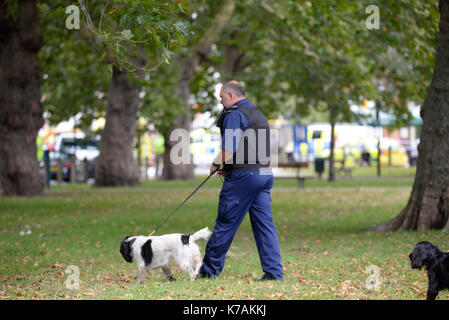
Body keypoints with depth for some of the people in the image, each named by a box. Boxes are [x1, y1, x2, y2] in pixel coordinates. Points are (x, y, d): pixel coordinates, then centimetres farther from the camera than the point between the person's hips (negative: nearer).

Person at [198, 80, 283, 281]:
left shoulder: (234, 114, -9)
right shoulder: (258, 114, 20)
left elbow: (230, 149, -19)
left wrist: (216, 164, -1)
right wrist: (227, 166, 18)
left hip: (243, 176, -8)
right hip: (264, 173, 9)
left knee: (225, 224, 0)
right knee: (265, 225, 5)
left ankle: (209, 270, 7)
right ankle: (274, 273, 0)